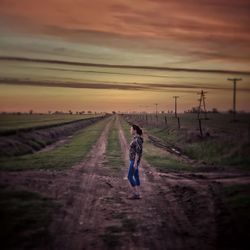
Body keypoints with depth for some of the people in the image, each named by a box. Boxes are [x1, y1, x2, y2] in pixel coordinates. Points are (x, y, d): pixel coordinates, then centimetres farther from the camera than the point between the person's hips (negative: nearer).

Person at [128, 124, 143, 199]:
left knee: (129, 177, -5)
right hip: (134, 159, 11)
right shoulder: (136, 138, 12)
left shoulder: (137, 139, -21)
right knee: (136, 176, 11)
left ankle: (135, 193, 1)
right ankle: (137, 194, 15)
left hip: (135, 160, -11)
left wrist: (135, 162, -24)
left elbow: (138, 152, -23)